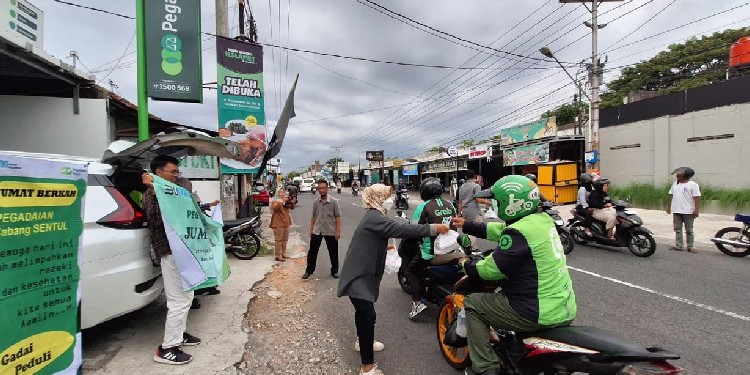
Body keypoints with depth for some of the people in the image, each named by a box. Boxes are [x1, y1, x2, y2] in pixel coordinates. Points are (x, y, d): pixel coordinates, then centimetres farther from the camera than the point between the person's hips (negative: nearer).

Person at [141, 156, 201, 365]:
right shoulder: (152, 193, -10)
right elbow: (155, 219, -27)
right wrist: (153, 190, -31)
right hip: (170, 252, -10)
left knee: (186, 297, 20)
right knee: (178, 301, -6)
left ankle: (179, 334, 34)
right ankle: (167, 349, 5)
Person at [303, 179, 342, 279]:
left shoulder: (334, 201, -9)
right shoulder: (315, 202, 2)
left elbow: (337, 217, -8)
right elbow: (313, 217, 10)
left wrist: (338, 231, -11)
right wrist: (311, 229, 8)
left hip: (330, 231, -2)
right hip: (317, 231, 3)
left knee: (333, 252, 9)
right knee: (312, 251, 6)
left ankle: (334, 271, 27)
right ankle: (309, 270, 22)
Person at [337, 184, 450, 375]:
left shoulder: (373, 216, 10)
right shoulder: (373, 217, -23)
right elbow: (402, 229, -31)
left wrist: (384, 246, 5)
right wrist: (433, 228, -29)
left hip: (363, 273, 11)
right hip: (358, 275, -11)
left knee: (364, 311, 25)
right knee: (368, 315, -12)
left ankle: (362, 341, 46)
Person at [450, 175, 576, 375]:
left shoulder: (519, 232, -22)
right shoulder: (543, 219, 5)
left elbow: (491, 269, -17)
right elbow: (499, 230, 16)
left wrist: (466, 265, 2)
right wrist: (467, 225, 21)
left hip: (540, 315, -9)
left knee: (472, 304, 3)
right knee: (502, 287, 31)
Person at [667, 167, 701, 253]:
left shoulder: (693, 185, -6)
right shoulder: (675, 184, 11)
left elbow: (697, 198, -11)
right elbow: (671, 196, 16)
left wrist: (696, 210, -16)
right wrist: (669, 207, 15)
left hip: (688, 212, -5)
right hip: (676, 211, 5)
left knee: (689, 230, 4)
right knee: (677, 229, 8)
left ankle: (690, 246, 12)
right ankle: (678, 246, 12)